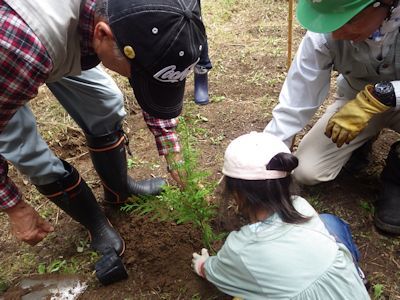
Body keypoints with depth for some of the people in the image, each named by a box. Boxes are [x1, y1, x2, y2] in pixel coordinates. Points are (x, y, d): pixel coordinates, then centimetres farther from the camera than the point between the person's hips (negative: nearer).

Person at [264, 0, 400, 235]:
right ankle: (362, 141, 19)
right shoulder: (325, 34, -29)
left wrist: (380, 97, -48)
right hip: (357, 101, 2)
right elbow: (293, 107, -25)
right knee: (306, 171, -12)